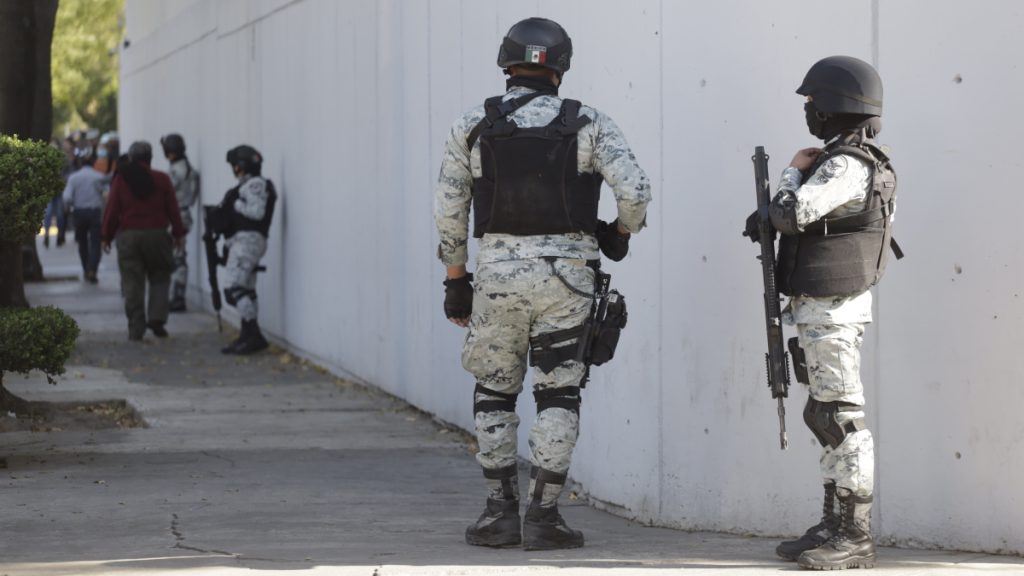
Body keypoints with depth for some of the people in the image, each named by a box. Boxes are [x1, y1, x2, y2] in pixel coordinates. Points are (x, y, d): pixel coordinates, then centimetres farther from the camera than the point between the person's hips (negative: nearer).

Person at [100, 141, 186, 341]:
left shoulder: (120, 180, -1)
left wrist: (107, 236, 7)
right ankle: (156, 318, -3)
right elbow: (173, 210, 2)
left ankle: (136, 328, 2)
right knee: (159, 278, 14)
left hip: (128, 236, 0)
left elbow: (112, 210, -1)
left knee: (132, 283, 3)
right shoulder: (161, 179, 0)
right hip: (156, 234, 0)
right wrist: (178, 233, 12)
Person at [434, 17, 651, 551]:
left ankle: (499, 512, 13)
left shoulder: (471, 127, 2)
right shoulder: (588, 125, -1)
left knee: (494, 392, 15)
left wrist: (455, 278, 14)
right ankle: (543, 516, 2)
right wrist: (621, 231, 10)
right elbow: (635, 190, -11)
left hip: (497, 272, 1)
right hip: (565, 276, -1)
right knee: (557, 396, 6)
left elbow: (448, 211, 4)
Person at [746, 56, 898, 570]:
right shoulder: (845, 160, 16)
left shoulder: (848, 164, -16)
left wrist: (793, 171, -5)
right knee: (825, 416, 13)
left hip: (833, 306, -11)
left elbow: (792, 213, -24)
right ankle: (835, 527, 18)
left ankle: (854, 537, -9)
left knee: (842, 417, -9)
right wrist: (772, 218, 5)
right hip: (821, 307, 11)